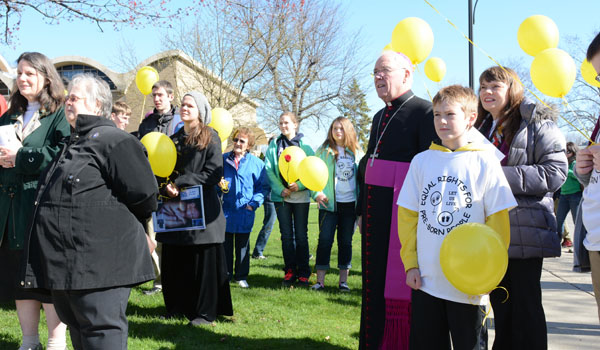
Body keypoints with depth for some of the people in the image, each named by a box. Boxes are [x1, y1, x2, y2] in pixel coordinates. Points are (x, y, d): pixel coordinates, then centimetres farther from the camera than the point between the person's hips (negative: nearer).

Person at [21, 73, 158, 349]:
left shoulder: (115, 141, -10)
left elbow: (143, 195, -17)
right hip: (65, 264, 10)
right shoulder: (72, 145, 20)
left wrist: (115, 221, -3)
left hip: (99, 262, -10)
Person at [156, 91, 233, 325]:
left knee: (202, 260, -3)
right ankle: (178, 307, 19)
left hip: (202, 208, -5)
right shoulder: (174, 139, 16)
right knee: (174, 260, 6)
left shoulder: (210, 137, 0)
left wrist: (180, 182, -12)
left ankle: (205, 312, 5)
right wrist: (167, 188, -6)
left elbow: (214, 174, -10)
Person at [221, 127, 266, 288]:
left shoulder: (256, 163, -1)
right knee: (225, 244, 7)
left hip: (244, 212, -1)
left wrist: (254, 204, -6)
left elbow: (262, 187, 3)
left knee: (242, 246, 8)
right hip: (225, 210, 1)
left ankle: (241, 276, 19)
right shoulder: (223, 160, 4)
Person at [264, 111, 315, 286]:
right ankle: (289, 271, 14)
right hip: (281, 197, 2)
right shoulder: (274, 145, 6)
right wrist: (280, 189, -10)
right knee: (286, 236, 6)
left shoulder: (305, 146, 1)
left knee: (301, 236, 1)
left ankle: (303, 273, 10)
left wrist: (300, 185, -16)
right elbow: (269, 169, 1)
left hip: (301, 196, -1)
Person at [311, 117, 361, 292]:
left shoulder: (356, 152, 8)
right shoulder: (323, 151, 2)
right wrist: (317, 193, -13)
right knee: (325, 240, -4)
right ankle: (320, 280, 2)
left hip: (350, 204, 2)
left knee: (346, 241, 7)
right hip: (329, 204, -2)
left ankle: (343, 280, 15)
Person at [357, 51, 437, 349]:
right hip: (375, 211, 8)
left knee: (399, 285, -2)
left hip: (402, 211, -8)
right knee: (374, 282, 14)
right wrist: (362, 209, 21)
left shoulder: (424, 112, -8)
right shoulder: (380, 117, 19)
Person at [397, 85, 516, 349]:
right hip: (426, 280, 3)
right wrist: (410, 263, 2)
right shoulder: (421, 161, 5)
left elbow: (498, 219, -3)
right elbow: (407, 215, 8)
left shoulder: (484, 162, -2)